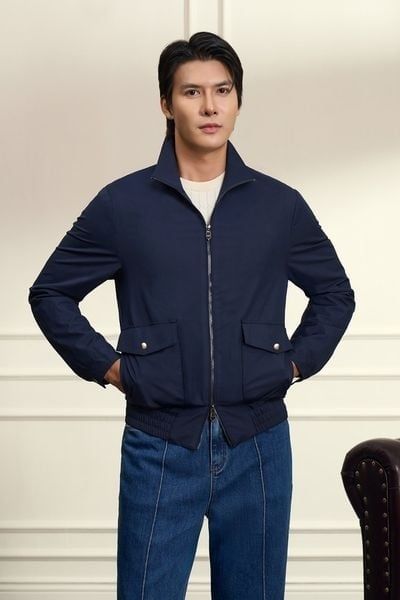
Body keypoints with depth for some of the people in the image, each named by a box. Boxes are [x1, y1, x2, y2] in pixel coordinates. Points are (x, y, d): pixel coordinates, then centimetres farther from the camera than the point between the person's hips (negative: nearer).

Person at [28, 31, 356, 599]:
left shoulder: (280, 204, 4)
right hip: (159, 446, -1)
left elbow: (334, 292, 18)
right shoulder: (121, 203, 0)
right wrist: (107, 366, 0)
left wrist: (297, 362, 6)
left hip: (258, 445, 2)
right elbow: (51, 293, 8)